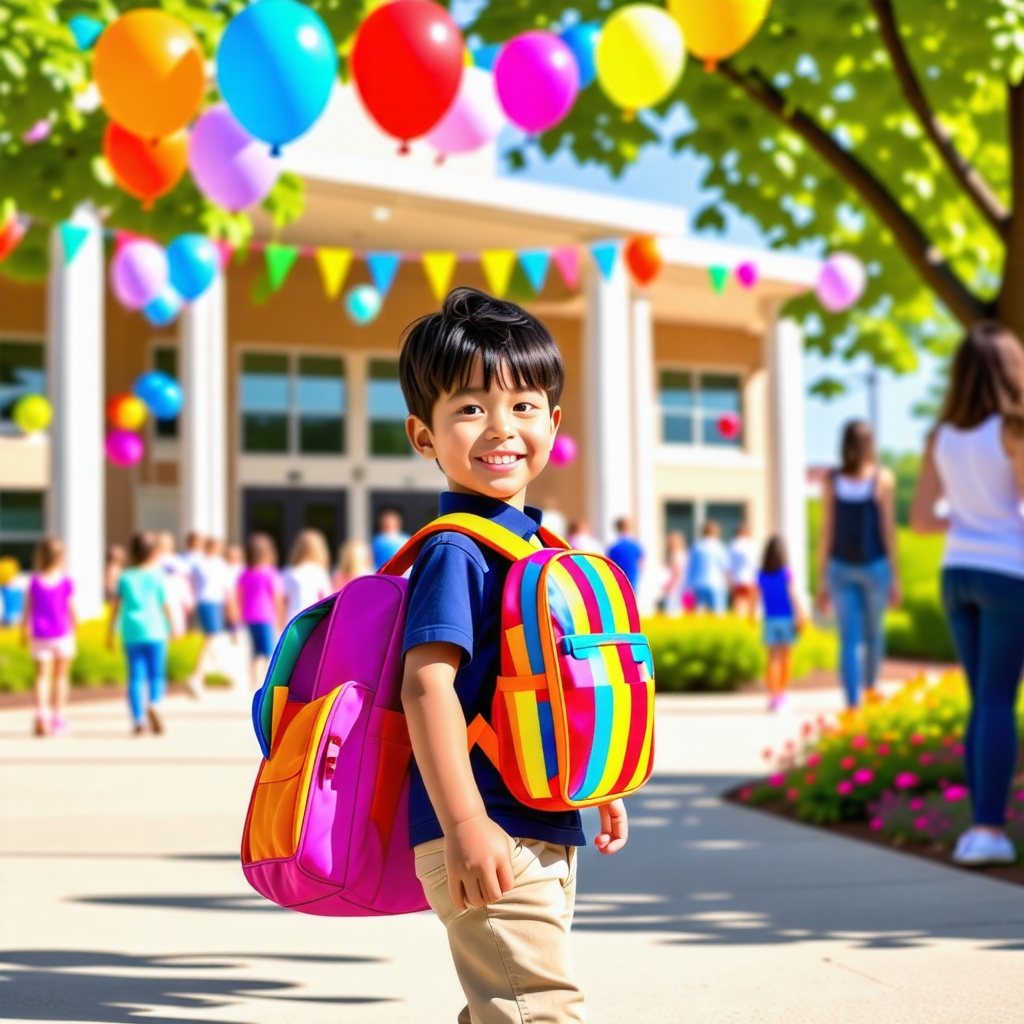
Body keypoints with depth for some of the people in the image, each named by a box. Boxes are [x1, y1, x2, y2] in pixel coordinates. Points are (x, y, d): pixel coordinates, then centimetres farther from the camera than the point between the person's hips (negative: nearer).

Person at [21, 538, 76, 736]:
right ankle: (57, 719, 14)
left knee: (42, 676, 0)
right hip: (62, 634, -1)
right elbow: (71, 609, -5)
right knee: (61, 676, 10)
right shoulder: (66, 582, -7)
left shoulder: (34, 582, -2)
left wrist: (26, 631, 14)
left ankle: (41, 715, -19)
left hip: (40, 636, 1)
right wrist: (73, 630, 10)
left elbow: (28, 609, 2)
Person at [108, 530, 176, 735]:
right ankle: (155, 703, -23)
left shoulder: (125, 577, 8)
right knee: (156, 674, 4)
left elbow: (116, 605, 8)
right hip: (154, 632, -2)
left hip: (130, 633, 2)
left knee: (136, 676, 4)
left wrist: (111, 631, 15)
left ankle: (138, 720, -2)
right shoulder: (158, 576, 0)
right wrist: (173, 627, 11)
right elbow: (166, 605, 0)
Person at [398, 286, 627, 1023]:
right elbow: (426, 683, -22)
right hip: (489, 834, -10)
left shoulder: (530, 541, 14)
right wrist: (464, 824, -27)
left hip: (546, 829, 10)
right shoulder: (456, 551, -14)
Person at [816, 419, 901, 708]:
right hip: (875, 565, -1)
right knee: (873, 632, 20)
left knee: (849, 641, -1)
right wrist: (895, 577, -1)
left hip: (841, 566, 1)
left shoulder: (832, 480, -2)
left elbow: (826, 532, -3)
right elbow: (888, 530, -7)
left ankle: (853, 704, -11)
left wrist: (821, 580, 3)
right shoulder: (882, 478, -6)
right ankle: (870, 687, 39)